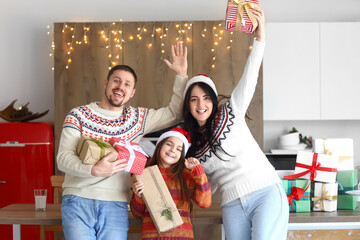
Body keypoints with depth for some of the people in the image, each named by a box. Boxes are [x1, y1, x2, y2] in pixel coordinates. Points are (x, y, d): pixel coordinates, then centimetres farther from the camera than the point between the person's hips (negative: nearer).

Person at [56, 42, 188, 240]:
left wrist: (181, 75, 8)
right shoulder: (79, 115, 4)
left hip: (116, 206, 2)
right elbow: (63, 158, -5)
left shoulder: (138, 118, 13)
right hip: (78, 200, -2)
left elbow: (175, 113, 17)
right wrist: (93, 170, -23)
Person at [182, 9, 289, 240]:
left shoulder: (231, 113, 4)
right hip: (233, 206, 4)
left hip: (267, 193, -4)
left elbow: (249, 79, -8)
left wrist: (260, 38, -20)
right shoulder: (191, 142, 13)